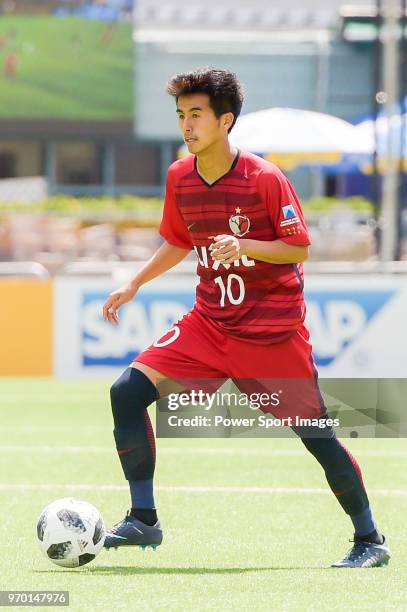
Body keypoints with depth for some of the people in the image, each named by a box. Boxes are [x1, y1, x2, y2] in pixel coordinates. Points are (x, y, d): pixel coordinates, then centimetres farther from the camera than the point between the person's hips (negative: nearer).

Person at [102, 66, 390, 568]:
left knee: (314, 431, -3)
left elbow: (299, 248, -13)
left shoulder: (264, 178, -15)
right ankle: (143, 520, -4)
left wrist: (244, 247, -28)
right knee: (128, 390, -11)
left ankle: (370, 540, 14)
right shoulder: (179, 177, 2)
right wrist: (134, 285, 10)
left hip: (273, 329, -5)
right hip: (209, 324, 5)